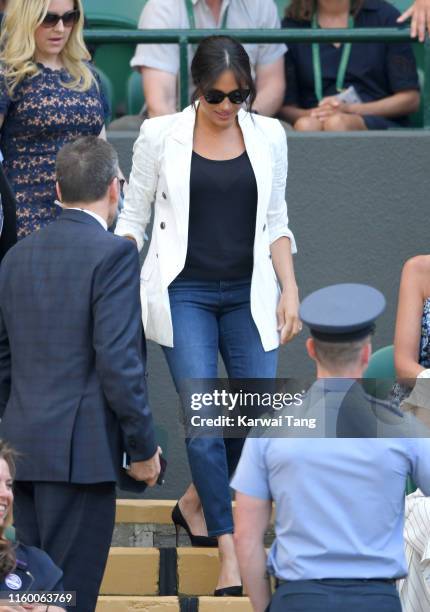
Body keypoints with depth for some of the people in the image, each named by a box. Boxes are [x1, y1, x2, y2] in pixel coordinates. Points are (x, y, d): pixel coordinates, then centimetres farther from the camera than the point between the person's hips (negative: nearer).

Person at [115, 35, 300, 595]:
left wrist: (290, 289, 2)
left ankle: (198, 500, 24)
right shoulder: (160, 136, -2)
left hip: (249, 293, 3)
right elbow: (134, 217, 3)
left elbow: (276, 221, 11)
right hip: (185, 292, -3)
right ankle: (229, 551, -6)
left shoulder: (269, 136, 5)